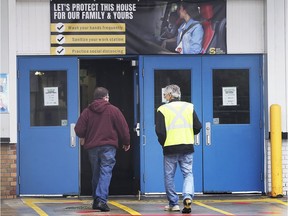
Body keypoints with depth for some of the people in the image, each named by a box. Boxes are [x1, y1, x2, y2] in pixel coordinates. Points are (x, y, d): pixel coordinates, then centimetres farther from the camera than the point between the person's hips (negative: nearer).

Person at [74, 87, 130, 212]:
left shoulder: (87, 111, 4)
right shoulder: (113, 110, -2)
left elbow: (79, 129, 1)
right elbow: (123, 128, -1)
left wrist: (83, 138, 23)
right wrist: (126, 142, 14)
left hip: (92, 147, 3)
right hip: (108, 146, -3)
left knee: (96, 173, 15)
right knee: (105, 172, -8)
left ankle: (96, 200, 20)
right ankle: (101, 200, -22)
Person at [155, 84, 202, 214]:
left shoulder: (162, 109, -4)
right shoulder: (189, 107, 5)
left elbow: (159, 131, -9)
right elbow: (198, 127, 3)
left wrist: (163, 143, 8)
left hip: (170, 148, -2)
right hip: (187, 147, 2)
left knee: (169, 176, 10)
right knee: (188, 174, 7)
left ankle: (173, 204, 14)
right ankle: (188, 197, -17)